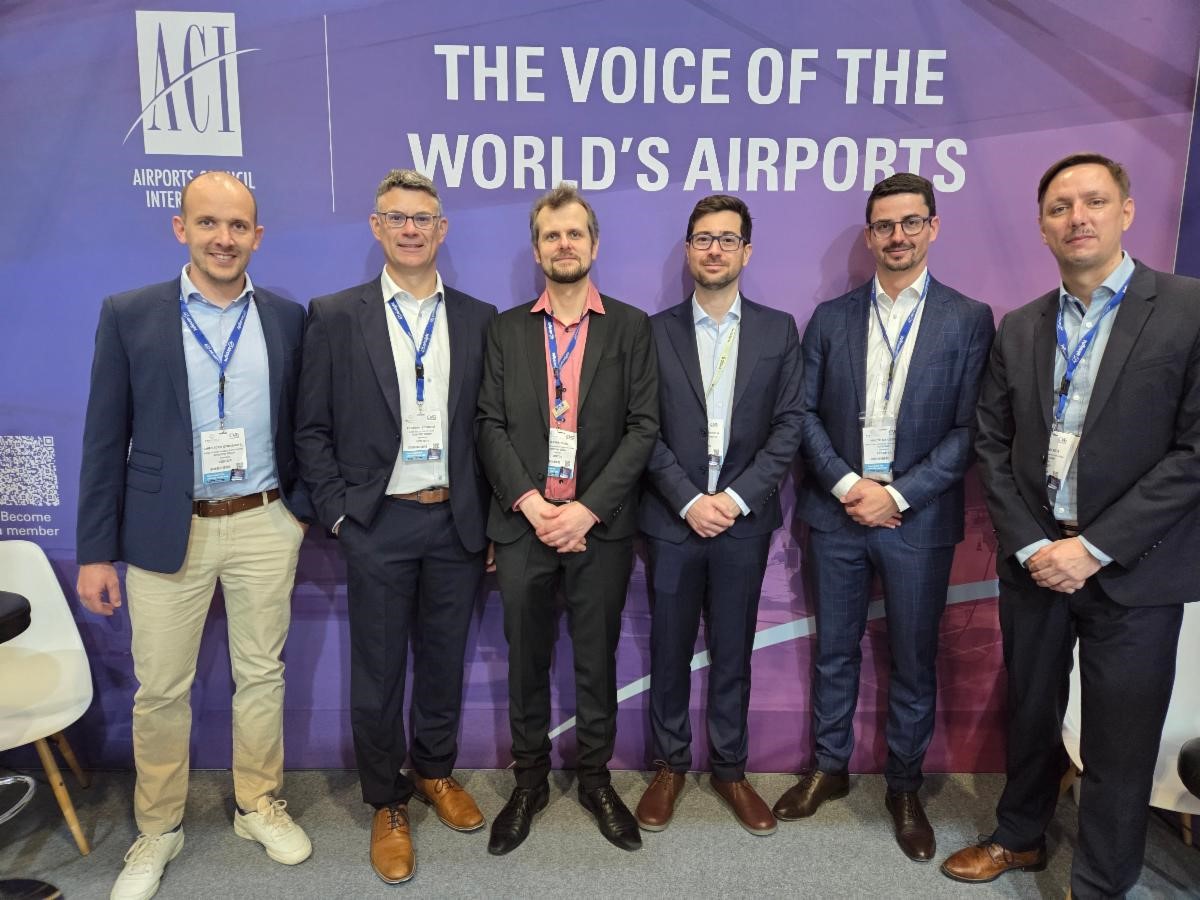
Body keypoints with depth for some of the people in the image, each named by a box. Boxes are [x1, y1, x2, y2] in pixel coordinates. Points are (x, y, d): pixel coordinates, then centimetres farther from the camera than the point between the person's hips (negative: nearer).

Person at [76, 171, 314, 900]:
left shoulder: (288, 318, 2)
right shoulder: (129, 315, -3)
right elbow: (105, 439, -2)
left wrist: (301, 509, 3)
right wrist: (96, 550, -3)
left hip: (264, 525, 1)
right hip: (166, 530, -1)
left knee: (261, 675, 13)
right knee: (160, 690, 10)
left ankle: (260, 806, 33)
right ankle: (158, 830, 32)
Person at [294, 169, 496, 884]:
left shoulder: (479, 319, 4)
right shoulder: (336, 317, -1)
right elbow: (313, 429, 1)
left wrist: (493, 519, 3)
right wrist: (338, 512, -5)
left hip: (458, 523, 2)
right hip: (378, 526, -1)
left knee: (444, 662, 16)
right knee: (378, 673, 10)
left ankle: (436, 773, 40)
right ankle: (387, 804, 31)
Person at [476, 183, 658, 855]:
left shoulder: (631, 327, 3)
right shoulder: (507, 330, 8)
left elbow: (643, 427, -4)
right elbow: (492, 426, 2)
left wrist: (587, 509, -13)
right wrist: (531, 503, -12)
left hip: (601, 525, -1)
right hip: (523, 523, 1)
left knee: (597, 661, 11)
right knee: (526, 662, 12)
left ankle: (596, 778, 31)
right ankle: (530, 780, 31)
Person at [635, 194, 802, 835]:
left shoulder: (778, 330, 5)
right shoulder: (656, 331, 3)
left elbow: (788, 426, 0)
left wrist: (738, 498, -11)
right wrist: (689, 500, -12)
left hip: (743, 519, 1)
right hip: (673, 518, 0)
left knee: (732, 651, 12)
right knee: (669, 650, 10)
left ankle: (730, 769, 28)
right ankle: (669, 764, 28)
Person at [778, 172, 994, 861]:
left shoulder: (968, 320, -1)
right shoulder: (830, 318, 5)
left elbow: (967, 430, -6)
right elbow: (806, 412, 2)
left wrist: (898, 495, -14)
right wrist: (845, 483, -11)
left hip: (919, 519, -1)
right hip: (838, 512, 2)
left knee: (914, 662, 10)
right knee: (835, 650, 13)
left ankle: (905, 789, 30)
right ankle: (830, 768, 32)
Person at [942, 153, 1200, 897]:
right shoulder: (1019, 328, 6)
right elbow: (993, 445, 5)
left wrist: (1094, 548, -15)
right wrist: (1028, 544, -6)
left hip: (1131, 569, -3)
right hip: (1034, 558, 4)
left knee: (1119, 744, 7)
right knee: (1031, 712, 18)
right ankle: (1020, 836, 40)